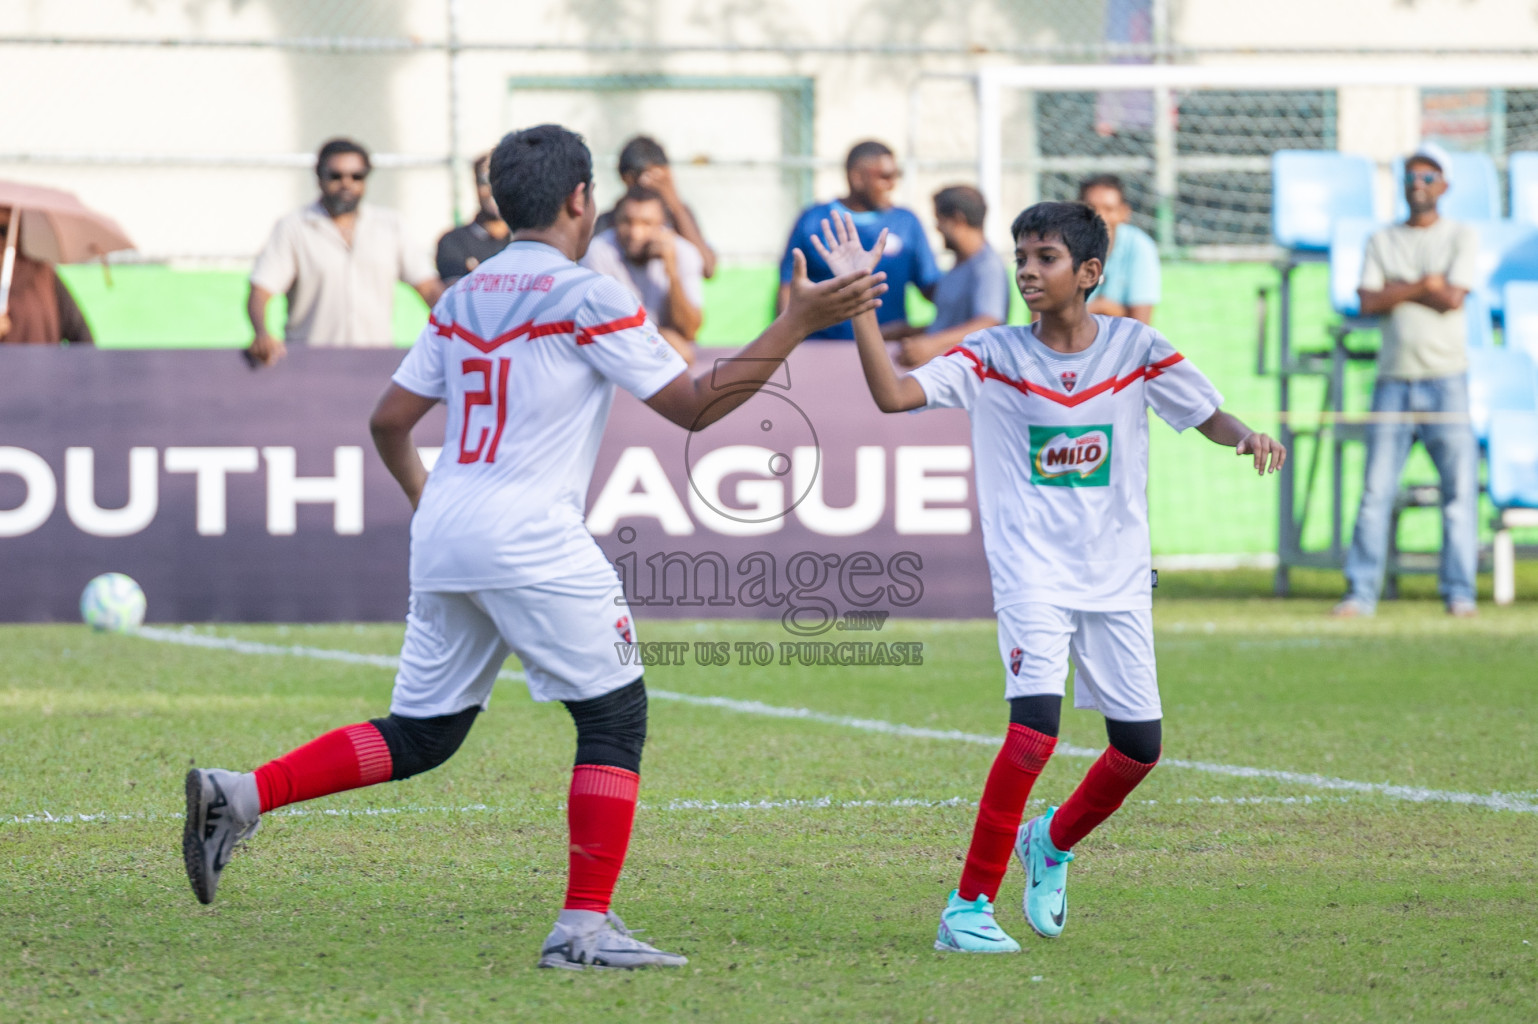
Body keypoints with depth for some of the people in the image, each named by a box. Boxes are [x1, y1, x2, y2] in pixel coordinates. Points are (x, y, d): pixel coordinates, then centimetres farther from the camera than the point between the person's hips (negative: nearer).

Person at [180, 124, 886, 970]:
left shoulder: (461, 299, 14)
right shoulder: (587, 298, -6)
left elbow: (389, 419, 17)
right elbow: (694, 406, -4)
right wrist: (796, 324, -1)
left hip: (442, 543, 7)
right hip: (530, 543, -7)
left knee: (420, 735, 15)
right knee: (614, 713, 3)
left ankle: (239, 797, 1)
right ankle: (584, 926, -4)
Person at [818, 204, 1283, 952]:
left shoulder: (1136, 349, 0)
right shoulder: (992, 356, -4)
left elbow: (1209, 416, 5)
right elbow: (893, 395, -13)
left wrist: (1248, 439, -18)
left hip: (1118, 578, 3)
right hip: (1031, 574, -3)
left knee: (1139, 745, 5)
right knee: (1035, 727, -22)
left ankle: (1053, 842, 35)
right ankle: (969, 907, -16)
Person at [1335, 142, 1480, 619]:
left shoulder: (1460, 238, 7)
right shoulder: (1382, 242, 14)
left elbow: (1452, 298, -8)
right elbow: (1369, 302, 0)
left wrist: (1398, 288, -3)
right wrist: (1424, 284, -7)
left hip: (1446, 379, -2)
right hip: (1393, 378, 2)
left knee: (1460, 486, -7)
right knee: (1376, 490, -3)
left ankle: (1459, 591, -3)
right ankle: (1361, 592, -1)